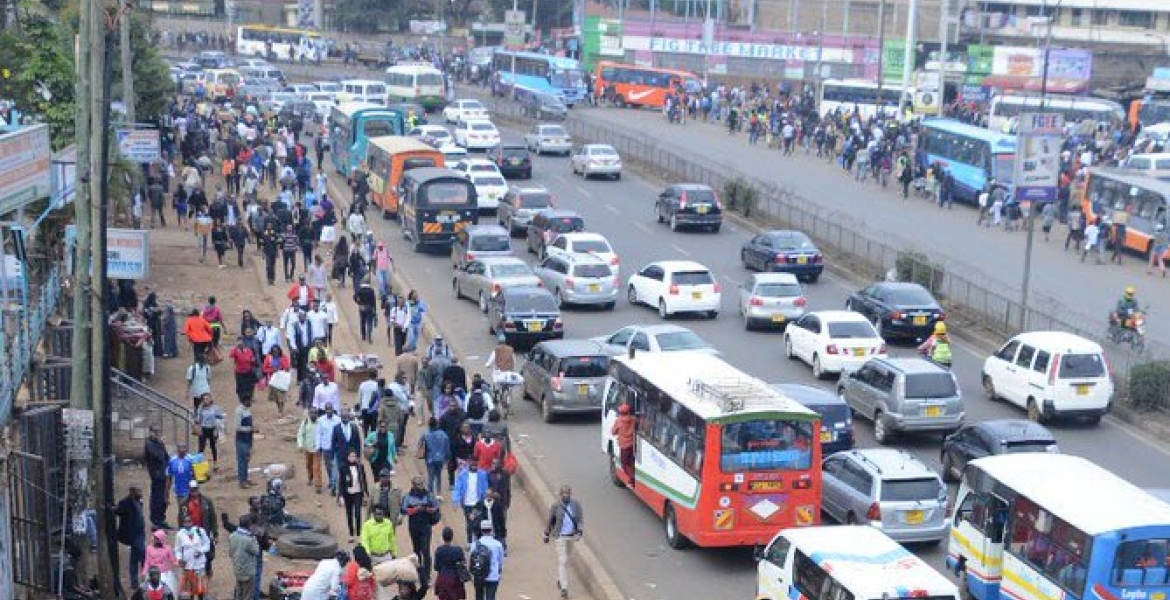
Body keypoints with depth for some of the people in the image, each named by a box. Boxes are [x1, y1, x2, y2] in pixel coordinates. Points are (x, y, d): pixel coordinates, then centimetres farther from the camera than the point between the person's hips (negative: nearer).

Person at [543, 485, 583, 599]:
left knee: (565, 559, 20)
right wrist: (547, 534, 7)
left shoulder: (576, 504, -5)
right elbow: (550, 520, 1)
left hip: (572, 536, 4)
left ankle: (560, 579, 40)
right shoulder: (556, 505, -10)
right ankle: (564, 587, -11)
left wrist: (580, 532, -18)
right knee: (563, 561, -9)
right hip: (561, 536, -4)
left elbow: (581, 519, -3)